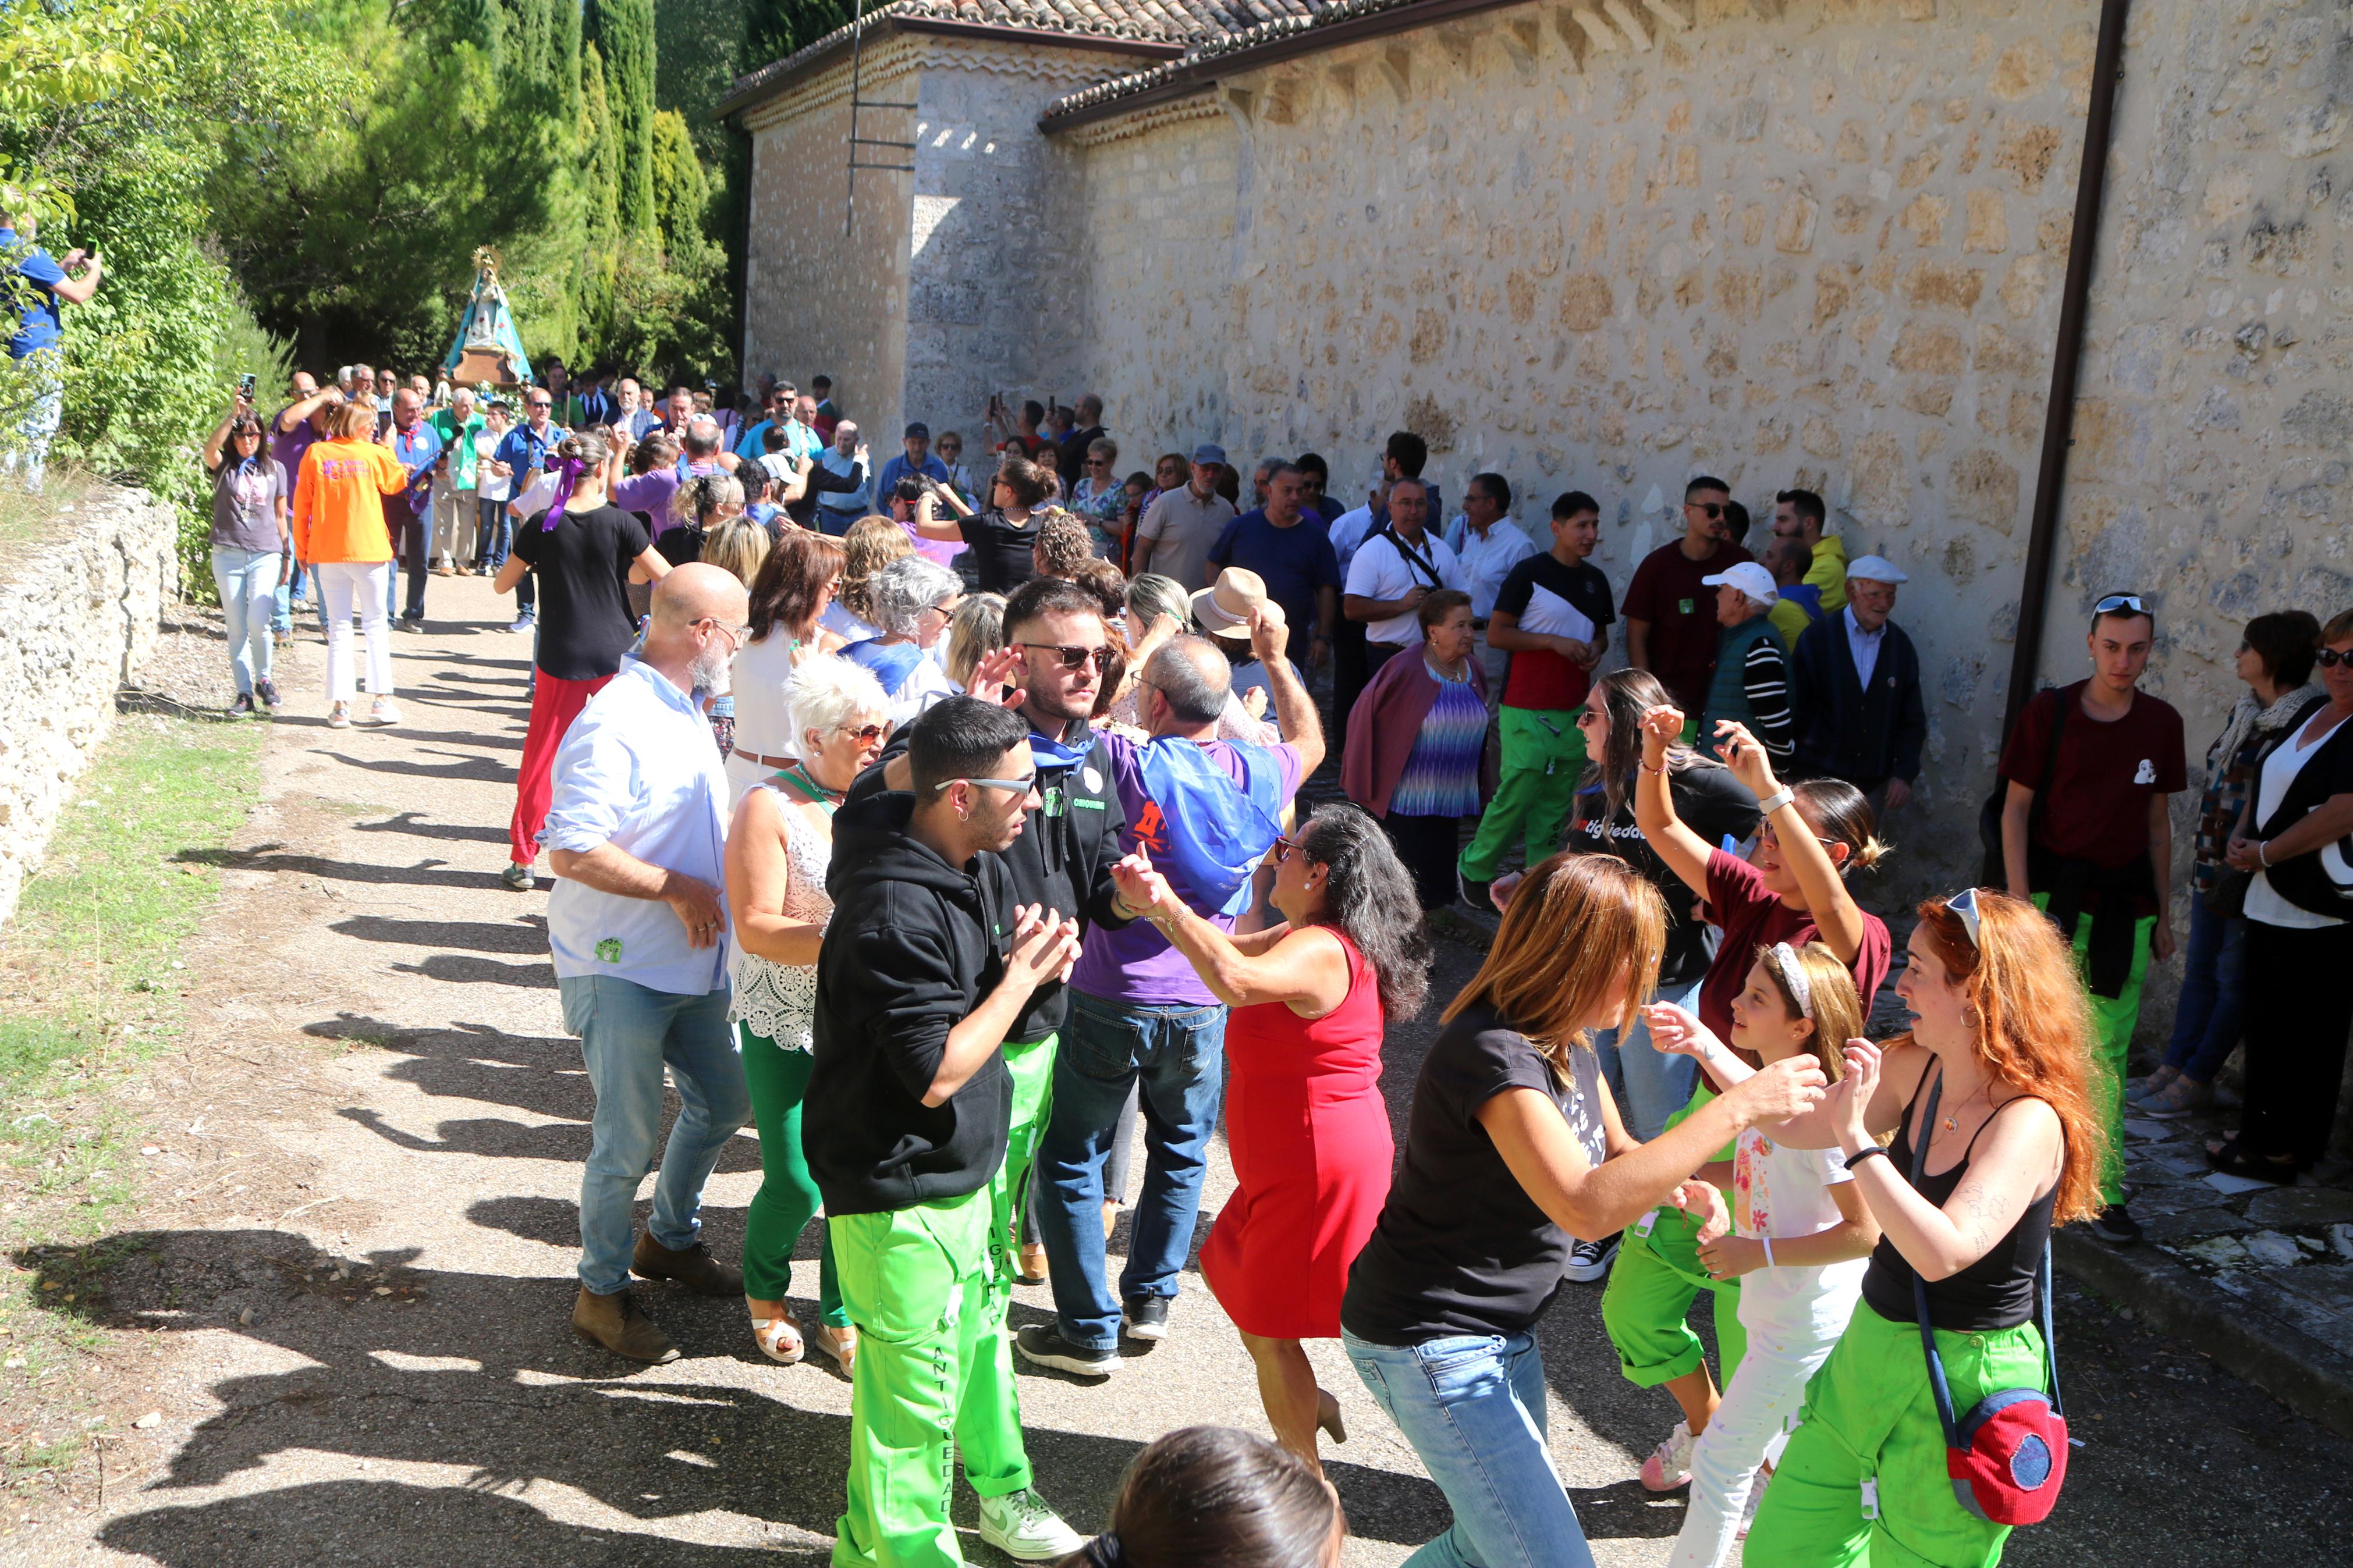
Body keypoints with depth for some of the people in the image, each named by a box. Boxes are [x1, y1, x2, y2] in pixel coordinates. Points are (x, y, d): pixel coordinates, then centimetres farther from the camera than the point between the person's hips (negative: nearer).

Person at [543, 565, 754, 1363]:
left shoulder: (686, 713, 11)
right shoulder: (614, 723, -21)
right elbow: (573, 852, -27)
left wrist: (711, 891, 14)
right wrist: (677, 888, -20)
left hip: (692, 960, 9)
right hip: (621, 967, -9)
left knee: (721, 1103, 19)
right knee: (629, 1139, -1)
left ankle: (670, 1239, 41)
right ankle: (601, 1292, 19)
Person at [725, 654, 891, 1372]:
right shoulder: (770, 807, -10)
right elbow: (756, 928, -16)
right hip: (785, 1022, -4)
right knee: (796, 1180, -2)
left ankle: (841, 1316, 26)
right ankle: (764, 1291, 30)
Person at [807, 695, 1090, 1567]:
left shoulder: (976, 864, 0)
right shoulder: (893, 912, -30)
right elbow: (937, 1074, -28)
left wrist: (1030, 960, -9)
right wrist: (1022, 975, -20)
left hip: (961, 1166, 10)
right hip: (900, 1191, -9)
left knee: (978, 1332, 26)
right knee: (912, 1385, 6)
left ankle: (999, 1491, 47)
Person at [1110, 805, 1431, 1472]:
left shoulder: (1320, 951, -26)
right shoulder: (1308, 936, 7)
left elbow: (1236, 980, -45)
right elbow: (1230, 952, 17)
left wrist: (1171, 906, -33)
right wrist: (1157, 906, 1)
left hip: (1317, 1170, -10)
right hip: (1293, 1161, 10)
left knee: (1269, 1332, 3)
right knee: (1230, 1274, 24)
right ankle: (1311, 1407, 37)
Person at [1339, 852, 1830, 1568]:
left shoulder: (1568, 1042, 5)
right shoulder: (1493, 1055, -27)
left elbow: (1614, 1153, 19)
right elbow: (1586, 1206, -37)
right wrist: (1736, 1108, -34)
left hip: (1502, 1333, 10)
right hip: (1432, 1346, -10)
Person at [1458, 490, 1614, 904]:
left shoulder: (1596, 580, 12)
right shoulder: (1529, 573, -8)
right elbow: (1496, 634, -10)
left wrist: (1596, 649, 1)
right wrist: (1554, 641, -18)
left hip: (1575, 709, 6)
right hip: (1528, 709, -6)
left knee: (1557, 800, 7)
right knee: (1519, 791, -6)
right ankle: (1474, 867, 13)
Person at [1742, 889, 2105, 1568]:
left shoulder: (2029, 1122, -25)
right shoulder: (1915, 1071, -3)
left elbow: (1944, 1251, -37)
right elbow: (1795, 1126, 9)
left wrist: (1857, 1138, -37)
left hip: (1960, 1379, -7)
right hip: (1870, 1348, 8)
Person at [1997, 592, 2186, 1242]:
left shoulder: (2161, 723, 6)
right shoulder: (2050, 712, -4)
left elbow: (2157, 820, 12)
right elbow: (2016, 809, -3)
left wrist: (2163, 913, 12)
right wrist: (2021, 902, -10)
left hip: (2124, 906, 3)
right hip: (2054, 894, -3)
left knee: (2108, 1054, 5)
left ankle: (2103, 1192, 10)